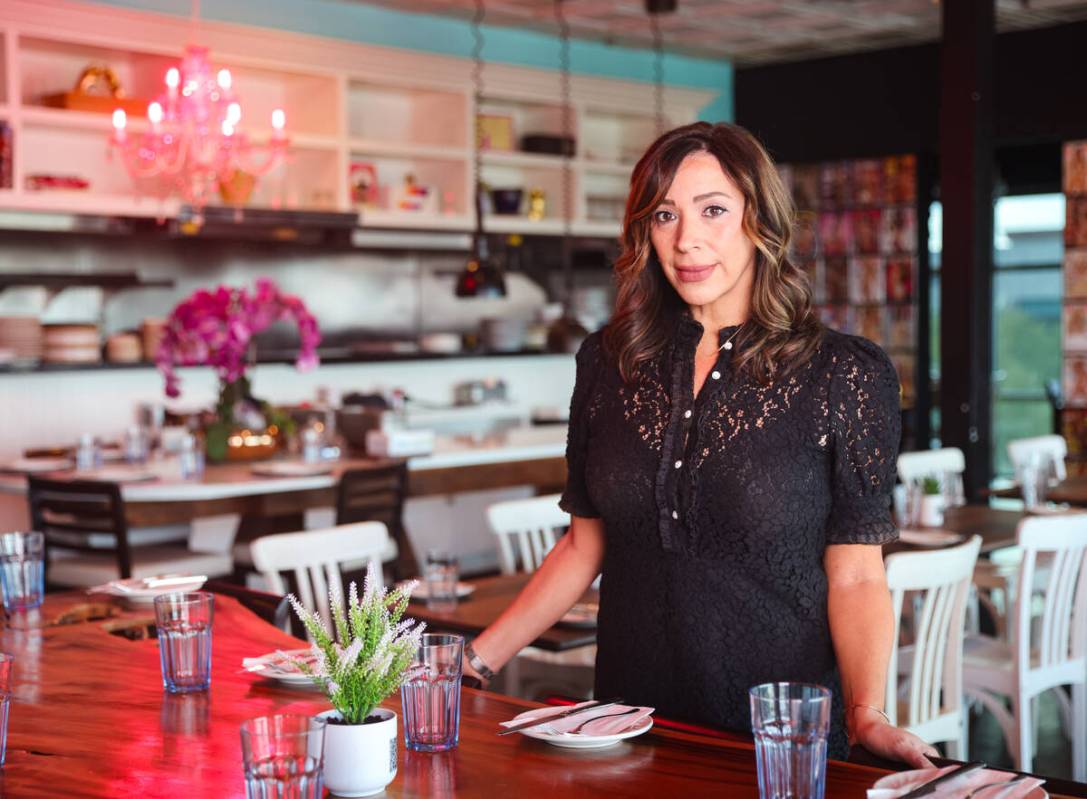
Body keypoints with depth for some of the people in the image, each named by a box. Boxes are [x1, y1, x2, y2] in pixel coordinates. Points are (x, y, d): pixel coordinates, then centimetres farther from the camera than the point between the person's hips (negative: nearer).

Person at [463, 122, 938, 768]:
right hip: (632, 732, 4)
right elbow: (583, 548, 8)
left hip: (781, 740, -3)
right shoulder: (608, 363, 2)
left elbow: (855, 577, -9)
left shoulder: (845, 375, -8)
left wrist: (867, 713, -23)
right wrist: (477, 659, 2)